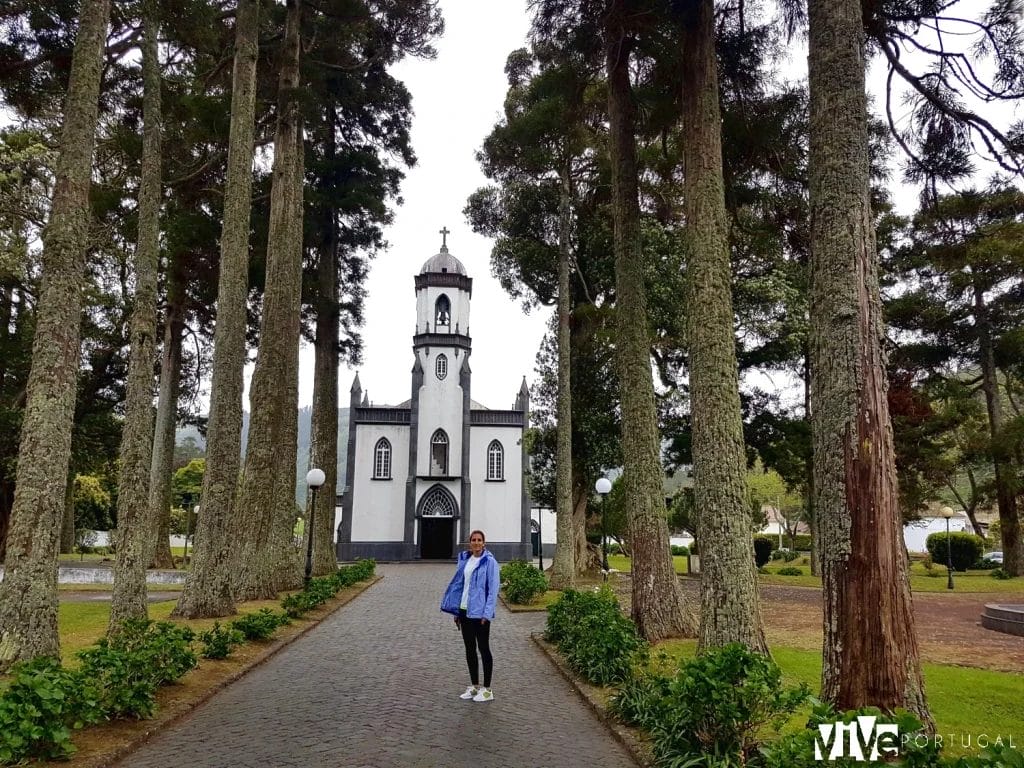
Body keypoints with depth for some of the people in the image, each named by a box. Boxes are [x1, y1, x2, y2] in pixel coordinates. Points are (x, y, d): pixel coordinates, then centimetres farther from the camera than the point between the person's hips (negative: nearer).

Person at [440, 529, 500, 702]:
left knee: (483, 648, 2)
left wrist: (487, 614, -17)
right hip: (464, 610, 6)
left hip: (480, 612, -6)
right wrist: (456, 611, 10)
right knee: (469, 649, 13)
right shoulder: (464, 560, 8)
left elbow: (493, 589, -12)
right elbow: (459, 584, 11)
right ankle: (474, 686, 25)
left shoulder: (489, 562, -9)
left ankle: (487, 689, 11)